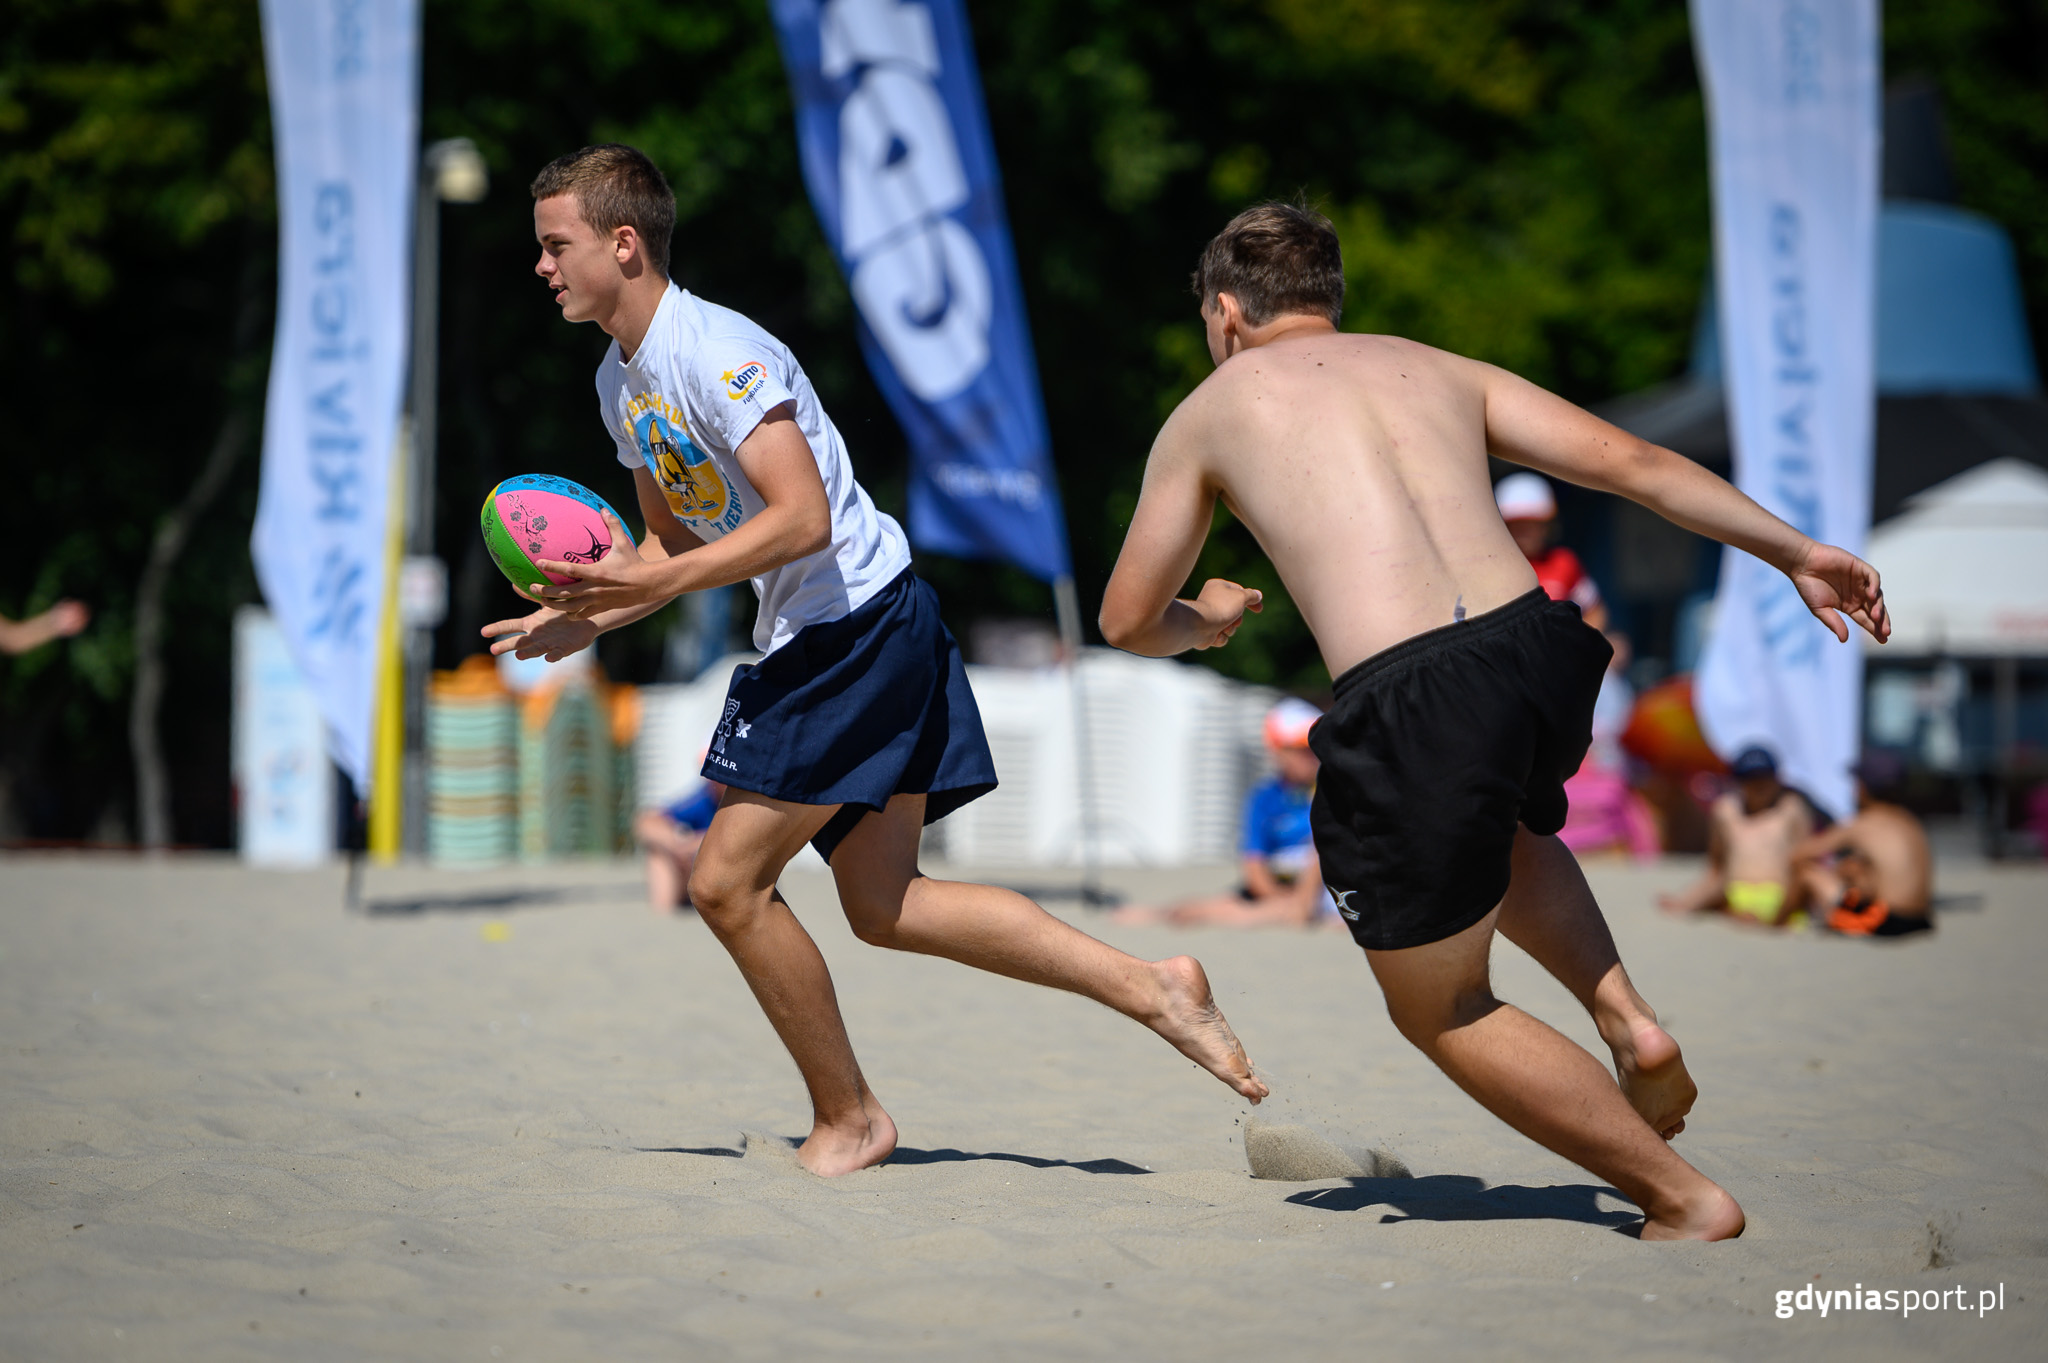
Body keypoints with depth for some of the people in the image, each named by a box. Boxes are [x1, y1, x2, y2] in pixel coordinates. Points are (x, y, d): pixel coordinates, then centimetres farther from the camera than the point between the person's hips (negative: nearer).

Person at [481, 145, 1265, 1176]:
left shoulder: (715, 350, -18)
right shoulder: (620, 380, 12)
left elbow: (802, 519, -26)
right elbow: (668, 540, 23)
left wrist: (654, 583, -30)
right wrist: (589, 616, 5)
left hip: (862, 621, -10)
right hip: (812, 640, 10)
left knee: (726, 881, -8)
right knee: (884, 908, 9)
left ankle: (847, 1121, 7)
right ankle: (1148, 987, 11)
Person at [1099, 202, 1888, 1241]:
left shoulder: (1209, 414, 18)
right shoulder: (1438, 369, 25)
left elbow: (1128, 621, 25)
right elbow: (1632, 464, 14)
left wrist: (1207, 621, 47)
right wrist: (1795, 552, 12)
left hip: (1409, 705, -5)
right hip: (1541, 649, 5)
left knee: (1442, 1011, 16)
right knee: (1495, 823, 41)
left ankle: (1682, 1198, 10)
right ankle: (1621, 1012, 20)